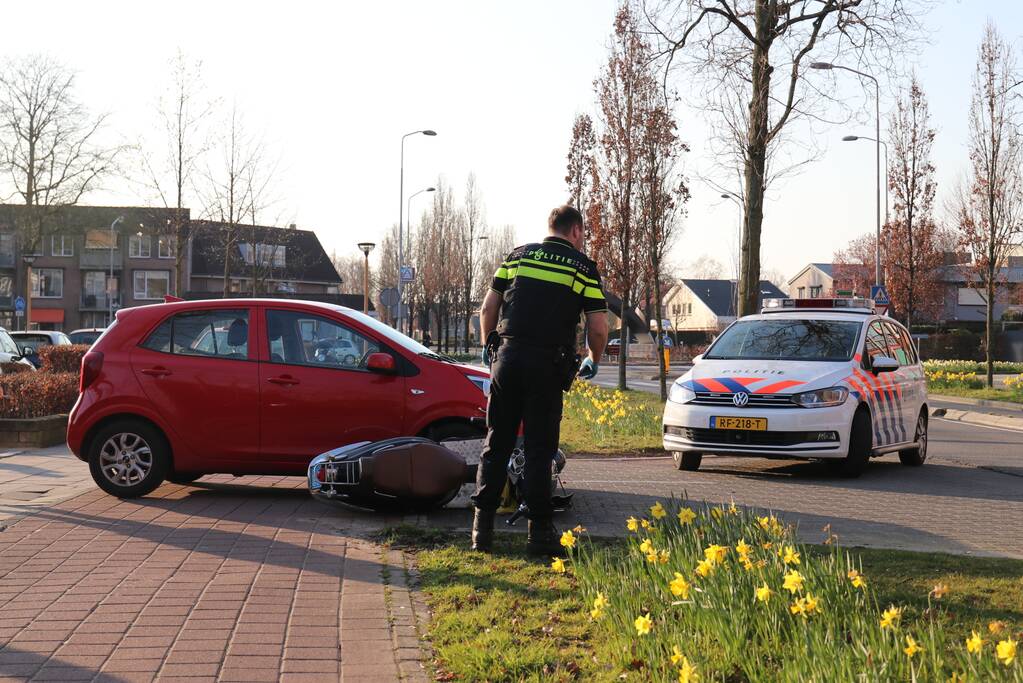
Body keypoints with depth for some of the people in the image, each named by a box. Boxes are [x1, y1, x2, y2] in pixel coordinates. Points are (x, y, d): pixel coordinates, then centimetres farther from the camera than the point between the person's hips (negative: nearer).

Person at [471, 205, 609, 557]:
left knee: (497, 444, 9)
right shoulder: (583, 267, 4)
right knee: (539, 449, 3)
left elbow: (488, 309, 11)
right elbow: (598, 328, 0)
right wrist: (593, 362, 19)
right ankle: (539, 531, 3)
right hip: (548, 366, -2)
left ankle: (483, 527, 8)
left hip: (507, 358, 3)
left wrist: (489, 346, 27)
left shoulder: (518, 255, 12)